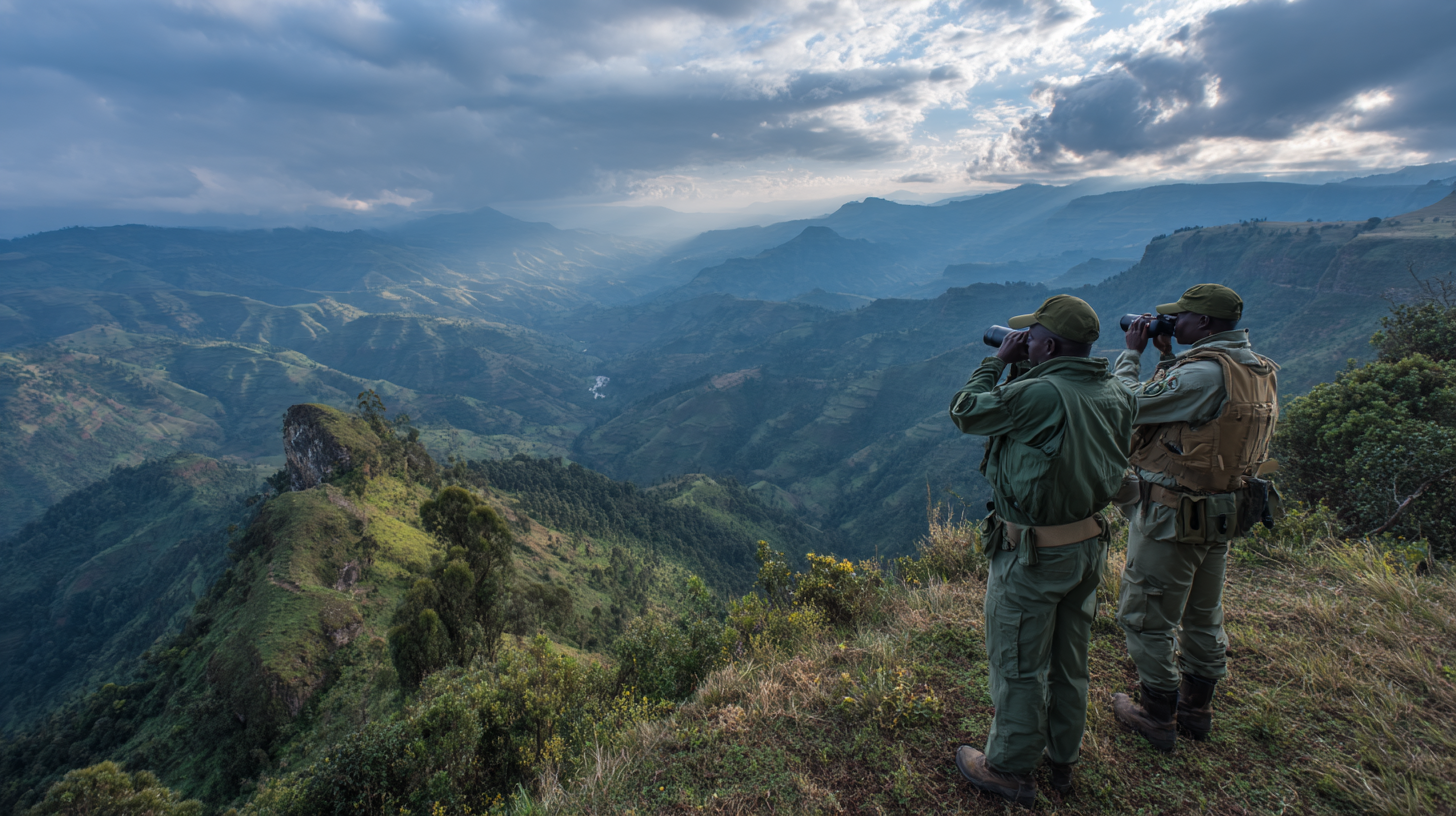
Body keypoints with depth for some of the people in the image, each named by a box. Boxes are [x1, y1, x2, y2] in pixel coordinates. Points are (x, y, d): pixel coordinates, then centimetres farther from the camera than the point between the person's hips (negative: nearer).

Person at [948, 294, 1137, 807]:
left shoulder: (1039, 395, -26)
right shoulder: (1115, 396, -2)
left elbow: (964, 413, -14)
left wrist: (998, 361, -4)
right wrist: (1026, 372, 8)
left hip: (1033, 554, -8)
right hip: (1090, 544, 8)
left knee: (1018, 665, 9)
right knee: (1070, 660, 22)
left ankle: (1008, 769, 27)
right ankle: (1062, 758, 40)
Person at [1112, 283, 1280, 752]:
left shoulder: (1205, 372, -24)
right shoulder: (1258, 370, 6)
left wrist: (1132, 352, -6)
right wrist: (1167, 357, 12)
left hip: (1172, 519, -9)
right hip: (1223, 515, 9)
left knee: (1146, 619, 7)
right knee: (1203, 616, 21)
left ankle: (1158, 717, 20)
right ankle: (1197, 709, 37)